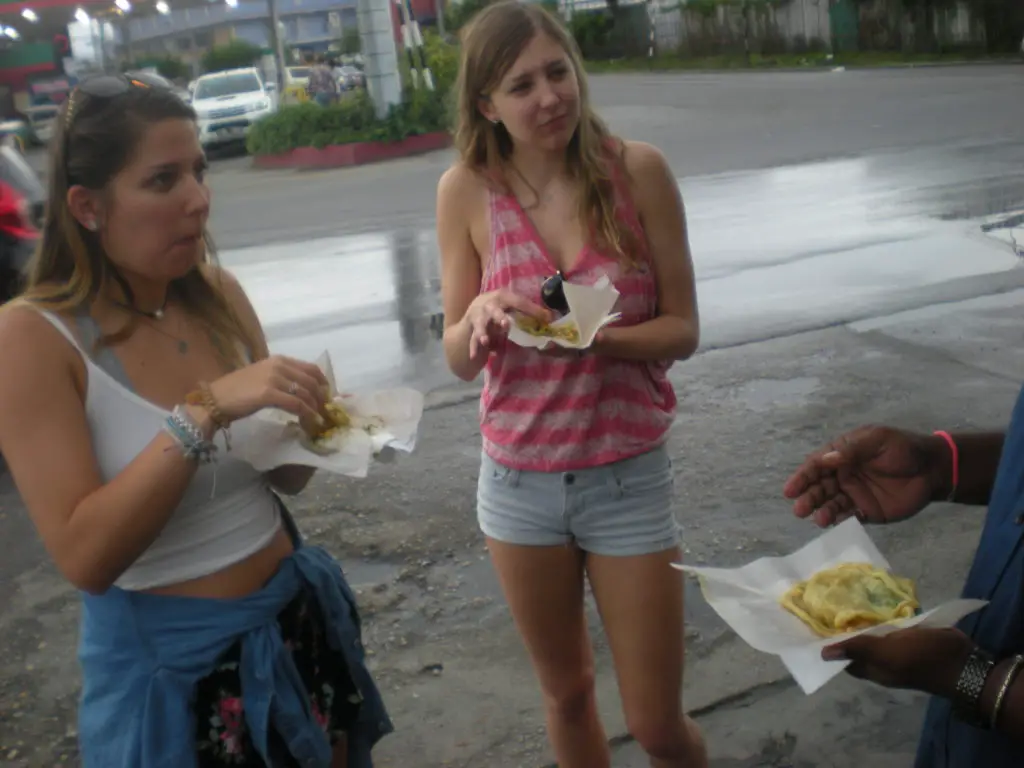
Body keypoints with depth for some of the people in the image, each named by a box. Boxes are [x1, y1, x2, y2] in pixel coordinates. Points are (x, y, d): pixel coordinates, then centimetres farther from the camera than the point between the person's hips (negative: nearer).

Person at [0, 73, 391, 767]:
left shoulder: (220, 295, -3)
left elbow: (282, 479, 7)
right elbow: (84, 556, -24)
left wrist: (314, 433, -14)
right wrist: (204, 411, -31)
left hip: (296, 621, 5)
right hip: (168, 662, -5)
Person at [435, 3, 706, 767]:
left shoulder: (638, 170, -11)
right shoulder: (467, 191, -8)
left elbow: (683, 329, -6)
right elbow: (459, 358, -2)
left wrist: (598, 337, -25)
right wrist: (478, 315, -23)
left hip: (629, 476, -1)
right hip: (519, 481, 2)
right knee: (567, 694, 20)